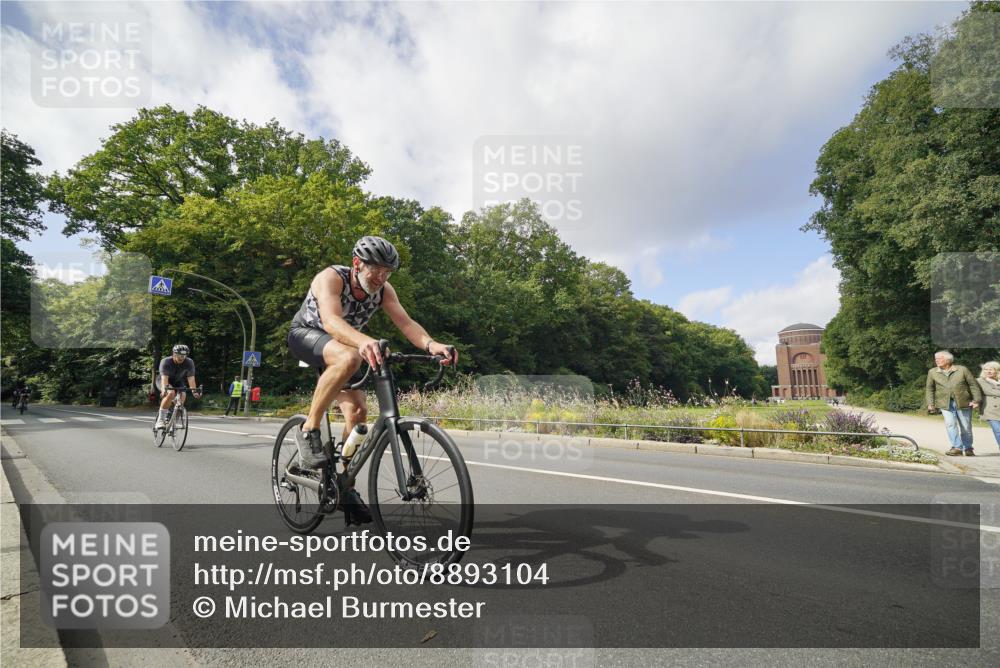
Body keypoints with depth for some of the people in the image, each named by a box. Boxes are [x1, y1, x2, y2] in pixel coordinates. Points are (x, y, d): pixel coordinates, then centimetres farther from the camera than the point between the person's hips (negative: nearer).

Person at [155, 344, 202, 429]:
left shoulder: (189, 362, -22)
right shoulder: (166, 362, -28)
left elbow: (191, 378, -30)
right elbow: (164, 377, -39)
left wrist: (194, 391, -45)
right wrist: (164, 389, -57)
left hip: (178, 382, 3)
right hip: (164, 381, -3)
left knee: (183, 395, -26)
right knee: (171, 393, -33)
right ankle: (160, 420, -23)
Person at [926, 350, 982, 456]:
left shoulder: (962, 370, 0)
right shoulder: (932, 372, 4)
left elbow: (973, 385, 2)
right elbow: (929, 388, 9)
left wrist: (976, 400, -5)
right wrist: (930, 403, 2)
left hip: (963, 403, 0)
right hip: (945, 403, 0)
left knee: (966, 427, 8)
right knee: (950, 424, -15)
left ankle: (968, 448, 24)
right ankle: (957, 447, -10)